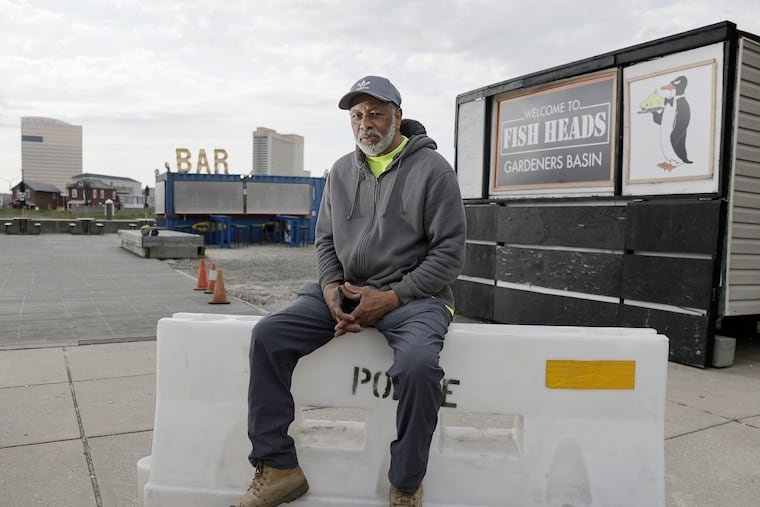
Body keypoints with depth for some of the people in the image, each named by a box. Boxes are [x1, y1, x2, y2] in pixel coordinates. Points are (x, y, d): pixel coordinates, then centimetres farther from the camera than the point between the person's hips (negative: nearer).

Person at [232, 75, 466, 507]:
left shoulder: (432, 169, -3)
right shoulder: (342, 172, 14)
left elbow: (450, 251, -7)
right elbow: (326, 240, 17)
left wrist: (392, 297, -16)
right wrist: (330, 286, -5)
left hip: (413, 294, -5)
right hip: (346, 289, 5)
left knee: (418, 364, -35)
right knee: (268, 335, -13)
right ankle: (277, 467, -4)